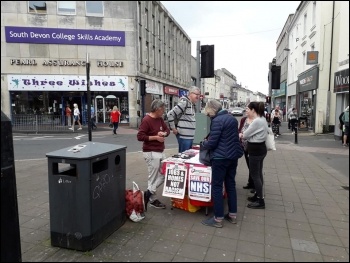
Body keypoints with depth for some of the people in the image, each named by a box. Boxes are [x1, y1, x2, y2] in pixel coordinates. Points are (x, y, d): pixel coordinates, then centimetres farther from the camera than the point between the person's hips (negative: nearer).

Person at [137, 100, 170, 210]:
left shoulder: (160, 119, 10)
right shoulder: (146, 120, -15)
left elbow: (167, 129, 20)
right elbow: (140, 136, -19)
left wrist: (164, 133, -4)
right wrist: (155, 137, -19)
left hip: (161, 151, 9)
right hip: (151, 153, -9)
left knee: (164, 174, 12)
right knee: (153, 177, 2)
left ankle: (148, 193, 23)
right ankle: (153, 199, 19)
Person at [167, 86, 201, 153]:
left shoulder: (193, 105, 13)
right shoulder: (184, 103, -15)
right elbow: (170, 114, -19)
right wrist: (173, 128, -14)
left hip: (191, 136, 9)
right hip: (184, 136, -9)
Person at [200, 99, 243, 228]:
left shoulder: (217, 120, -16)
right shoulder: (232, 118, 11)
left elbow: (212, 143, -19)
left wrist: (204, 142, 3)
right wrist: (209, 139, 20)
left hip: (221, 157, -9)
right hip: (234, 155, 9)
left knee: (217, 187, 1)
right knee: (231, 185, 16)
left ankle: (218, 219, 8)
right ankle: (233, 215, 26)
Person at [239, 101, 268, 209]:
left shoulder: (256, 121, -23)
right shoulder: (262, 119, 10)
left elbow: (245, 135, -14)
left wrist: (240, 135, 6)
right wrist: (244, 134, 3)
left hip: (256, 150, -11)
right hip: (260, 149, 11)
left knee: (254, 175, -1)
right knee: (258, 174, 18)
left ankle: (260, 201, 7)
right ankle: (258, 195, 32)